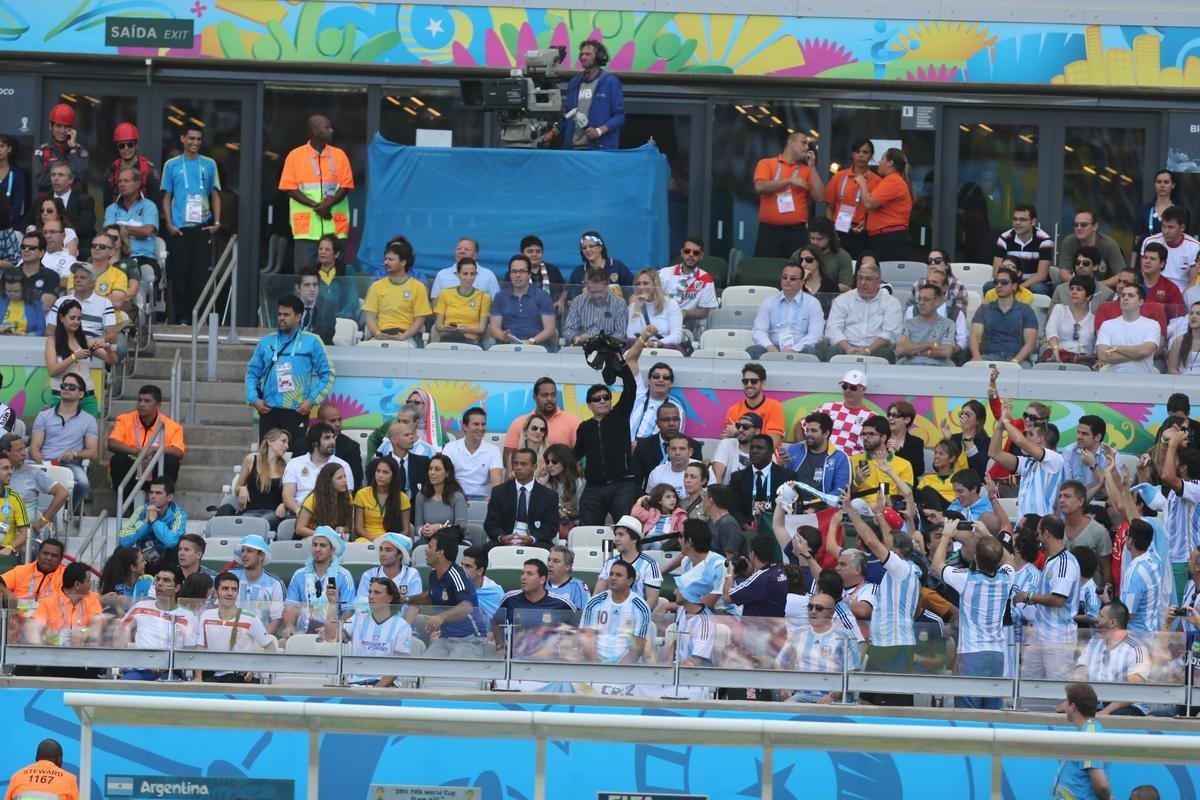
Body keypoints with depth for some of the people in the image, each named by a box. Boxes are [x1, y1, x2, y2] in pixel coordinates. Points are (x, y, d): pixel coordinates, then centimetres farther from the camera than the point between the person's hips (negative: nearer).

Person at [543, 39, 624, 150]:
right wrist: (553, 132, 6)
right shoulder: (574, 83, 15)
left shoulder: (611, 82, 0)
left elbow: (619, 115, -4)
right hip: (573, 147, 5)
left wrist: (600, 131, -18)